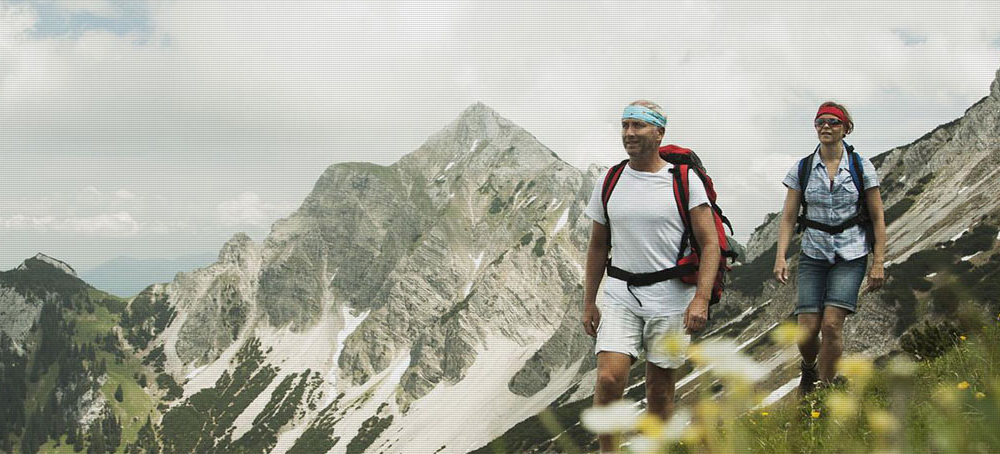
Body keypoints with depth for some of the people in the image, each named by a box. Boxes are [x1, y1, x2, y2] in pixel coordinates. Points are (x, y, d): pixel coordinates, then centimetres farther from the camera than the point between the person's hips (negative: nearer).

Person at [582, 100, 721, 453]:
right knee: (608, 379, -14)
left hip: (671, 301, -2)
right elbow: (598, 246, 14)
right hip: (620, 299, 2)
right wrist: (588, 304, 11)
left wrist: (701, 299, -18)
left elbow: (710, 243, -6)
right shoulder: (609, 182, 6)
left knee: (659, 389, 6)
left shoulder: (684, 181, -4)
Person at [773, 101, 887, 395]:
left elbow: (877, 218, 2)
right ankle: (808, 369, 28)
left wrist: (878, 262, -3)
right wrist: (780, 257, -8)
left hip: (850, 255, -1)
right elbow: (788, 217, 3)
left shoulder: (861, 167, -1)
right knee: (806, 331, -6)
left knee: (832, 324, -16)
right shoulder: (802, 169, 2)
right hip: (813, 254, 2)